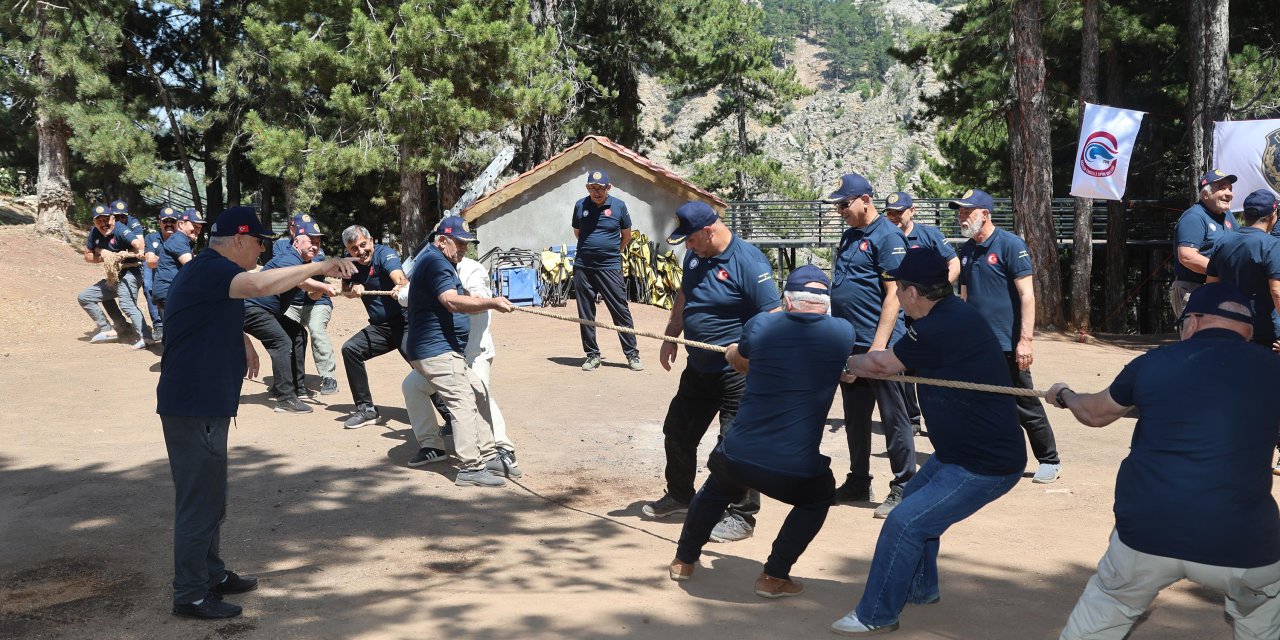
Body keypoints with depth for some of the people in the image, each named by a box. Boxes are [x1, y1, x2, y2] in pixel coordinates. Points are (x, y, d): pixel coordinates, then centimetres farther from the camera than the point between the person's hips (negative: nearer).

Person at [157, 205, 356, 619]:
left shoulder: (210, 272, 16)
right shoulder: (209, 269, -17)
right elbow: (260, 285, -37)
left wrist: (244, 343, 12)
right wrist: (320, 266, -31)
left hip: (204, 405, 11)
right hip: (194, 407, -11)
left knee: (210, 496, 19)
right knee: (199, 499, -3)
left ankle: (212, 575, 31)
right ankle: (190, 595, 7)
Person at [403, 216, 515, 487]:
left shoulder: (442, 263, 22)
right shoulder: (434, 261, -13)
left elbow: (455, 302, 19)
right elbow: (452, 301, -26)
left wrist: (488, 303, 4)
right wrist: (491, 303, -31)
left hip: (449, 351, 11)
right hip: (436, 350, -11)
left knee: (479, 393, 12)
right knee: (463, 402, -13)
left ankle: (487, 456, 18)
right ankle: (470, 468, -12)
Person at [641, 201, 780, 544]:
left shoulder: (749, 262, -20)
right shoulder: (695, 257, 5)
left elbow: (772, 317, -23)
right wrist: (670, 337, 17)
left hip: (736, 371, -9)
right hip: (699, 367, 9)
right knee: (677, 432, 18)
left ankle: (741, 517, 11)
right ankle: (679, 495, 39)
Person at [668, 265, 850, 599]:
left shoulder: (760, 325, -1)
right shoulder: (842, 332, -2)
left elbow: (735, 358, 20)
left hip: (736, 454, 2)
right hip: (795, 467, -2)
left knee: (715, 490, 35)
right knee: (817, 498, 31)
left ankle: (684, 560, 49)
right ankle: (774, 577, 23)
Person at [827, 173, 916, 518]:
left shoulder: (888, 236, -10)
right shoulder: (849, 236, 16)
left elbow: (894, 294, -16)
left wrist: (879, 344, -22)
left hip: (880, 345, -9)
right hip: (849, 345, 9)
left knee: (894, 418, -1)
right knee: (855, 418, 16)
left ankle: (903, 488, 8)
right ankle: (858, 483, 27)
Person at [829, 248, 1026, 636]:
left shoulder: (941, 328, -26)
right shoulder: (952, 313, 4)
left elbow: (882, 365, -10)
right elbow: (892, 362, 15)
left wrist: (846, 363, 7)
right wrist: (858, 364, 16)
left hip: (987, 463, -10)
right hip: (963, 448, 10)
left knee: (904, 523, -9)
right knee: (915, 499, 23)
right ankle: (921, 588, 39)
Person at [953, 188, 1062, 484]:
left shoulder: (1010, 244, -9)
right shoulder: (966, 250, 12)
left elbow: (1027, 294, -13)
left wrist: (1025, 340, -19)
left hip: (1008, 345, -6)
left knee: (1025, 406, 2)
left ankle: (1050, 461, 17)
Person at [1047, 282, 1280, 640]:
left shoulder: (1153, 363, 3)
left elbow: (1094, 413, 20)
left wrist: (1063, 395, 41)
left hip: (1147, 532, 1)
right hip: (1241, 543, 0)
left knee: (1105, 610, 24)